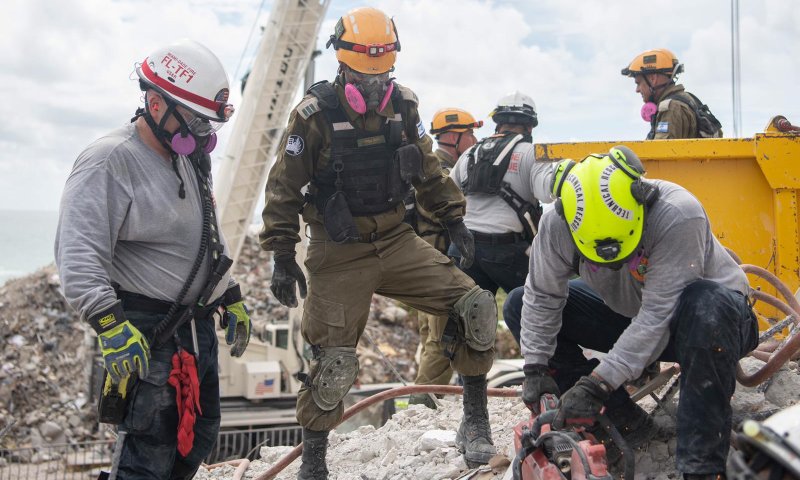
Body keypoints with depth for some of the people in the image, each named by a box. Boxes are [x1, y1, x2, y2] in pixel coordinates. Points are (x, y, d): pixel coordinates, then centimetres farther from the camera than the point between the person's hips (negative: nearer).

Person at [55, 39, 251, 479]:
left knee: (198, 440, 16)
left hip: (199, 327, 9)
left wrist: (232, 299, 26)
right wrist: (111, 327, -34)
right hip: (148, 335, -9)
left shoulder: (188, 161, 13)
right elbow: (77, 256, -25)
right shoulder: (109, 162, -17)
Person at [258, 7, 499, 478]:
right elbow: (283, 189, -8)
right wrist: (283, 257, -10)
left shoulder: (402, 105, 1)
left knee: (477, 306, -9)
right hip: (340, 256, -4)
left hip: (397, 240, 4)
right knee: (335, 363, -4)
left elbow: (428, 170, 14)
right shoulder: (315, 115, -13)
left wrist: (454, 219, 12)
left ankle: (475, 418, 7)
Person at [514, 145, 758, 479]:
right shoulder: (557, 223, -21)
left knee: (704, 305, -42)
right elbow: (542, 297, -10)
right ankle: (623, 421, -6)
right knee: (522, 306, -7)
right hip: (626, 314, 6)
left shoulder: (677, 214, -35)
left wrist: (597, 383, -39)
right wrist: (535, 368, -18)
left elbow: (659, 315, -37)